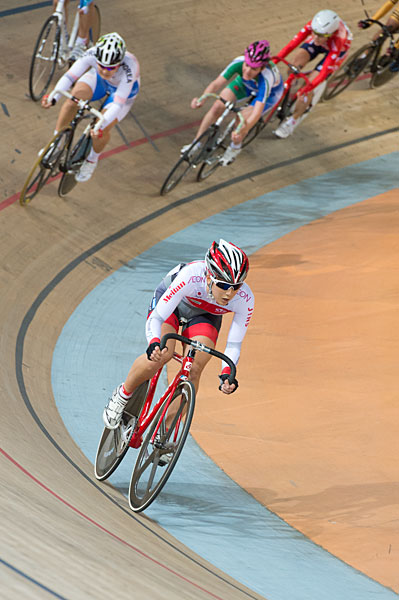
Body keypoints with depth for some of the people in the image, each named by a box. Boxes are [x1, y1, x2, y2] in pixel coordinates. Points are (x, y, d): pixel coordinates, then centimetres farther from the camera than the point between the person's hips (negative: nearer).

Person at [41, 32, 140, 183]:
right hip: (99, 80, 3)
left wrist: (101, 126, -54)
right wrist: (53, 96, -54)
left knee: (102, 129, -18)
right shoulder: (92, 54, -36)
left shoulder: (129, 67, -43)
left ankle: (92, 160, 15)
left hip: (123, 89, -2)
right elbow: (70, 76, -38)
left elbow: (118, 104, -42)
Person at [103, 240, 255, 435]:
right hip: (171, 302, -3)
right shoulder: (190, 276, -42)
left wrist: (227, 374, -40)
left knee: (193, 371, -18)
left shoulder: (245, 300, -32)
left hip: (205, 315, 3)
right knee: (162, 354, -29)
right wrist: (154, 343, -60)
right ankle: (123, 395, -2)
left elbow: (234, 345, -22)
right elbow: (156, 317, -40)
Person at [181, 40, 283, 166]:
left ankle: (235, 147, 11)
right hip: (245, 83, 4)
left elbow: (257, 112, -49)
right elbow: (216, 83, -38)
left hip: (271, 91, -3)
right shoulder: (239, 62, -37)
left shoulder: (266, 77, -45)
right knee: (217, 107, -12)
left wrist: (242, 131, -65)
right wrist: (202, 99, -58)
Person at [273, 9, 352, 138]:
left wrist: (307, 88, -51)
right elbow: (293, 43, -34)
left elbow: (324, 72, -43)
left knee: (311, 82, -15)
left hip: (335, 49, -4)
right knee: (294, 64, -21)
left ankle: (293, 120, 1)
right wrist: (274, 61, -40)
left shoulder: (337, 42, -44)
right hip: (318, 45, 4)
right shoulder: (313, 25, -36)